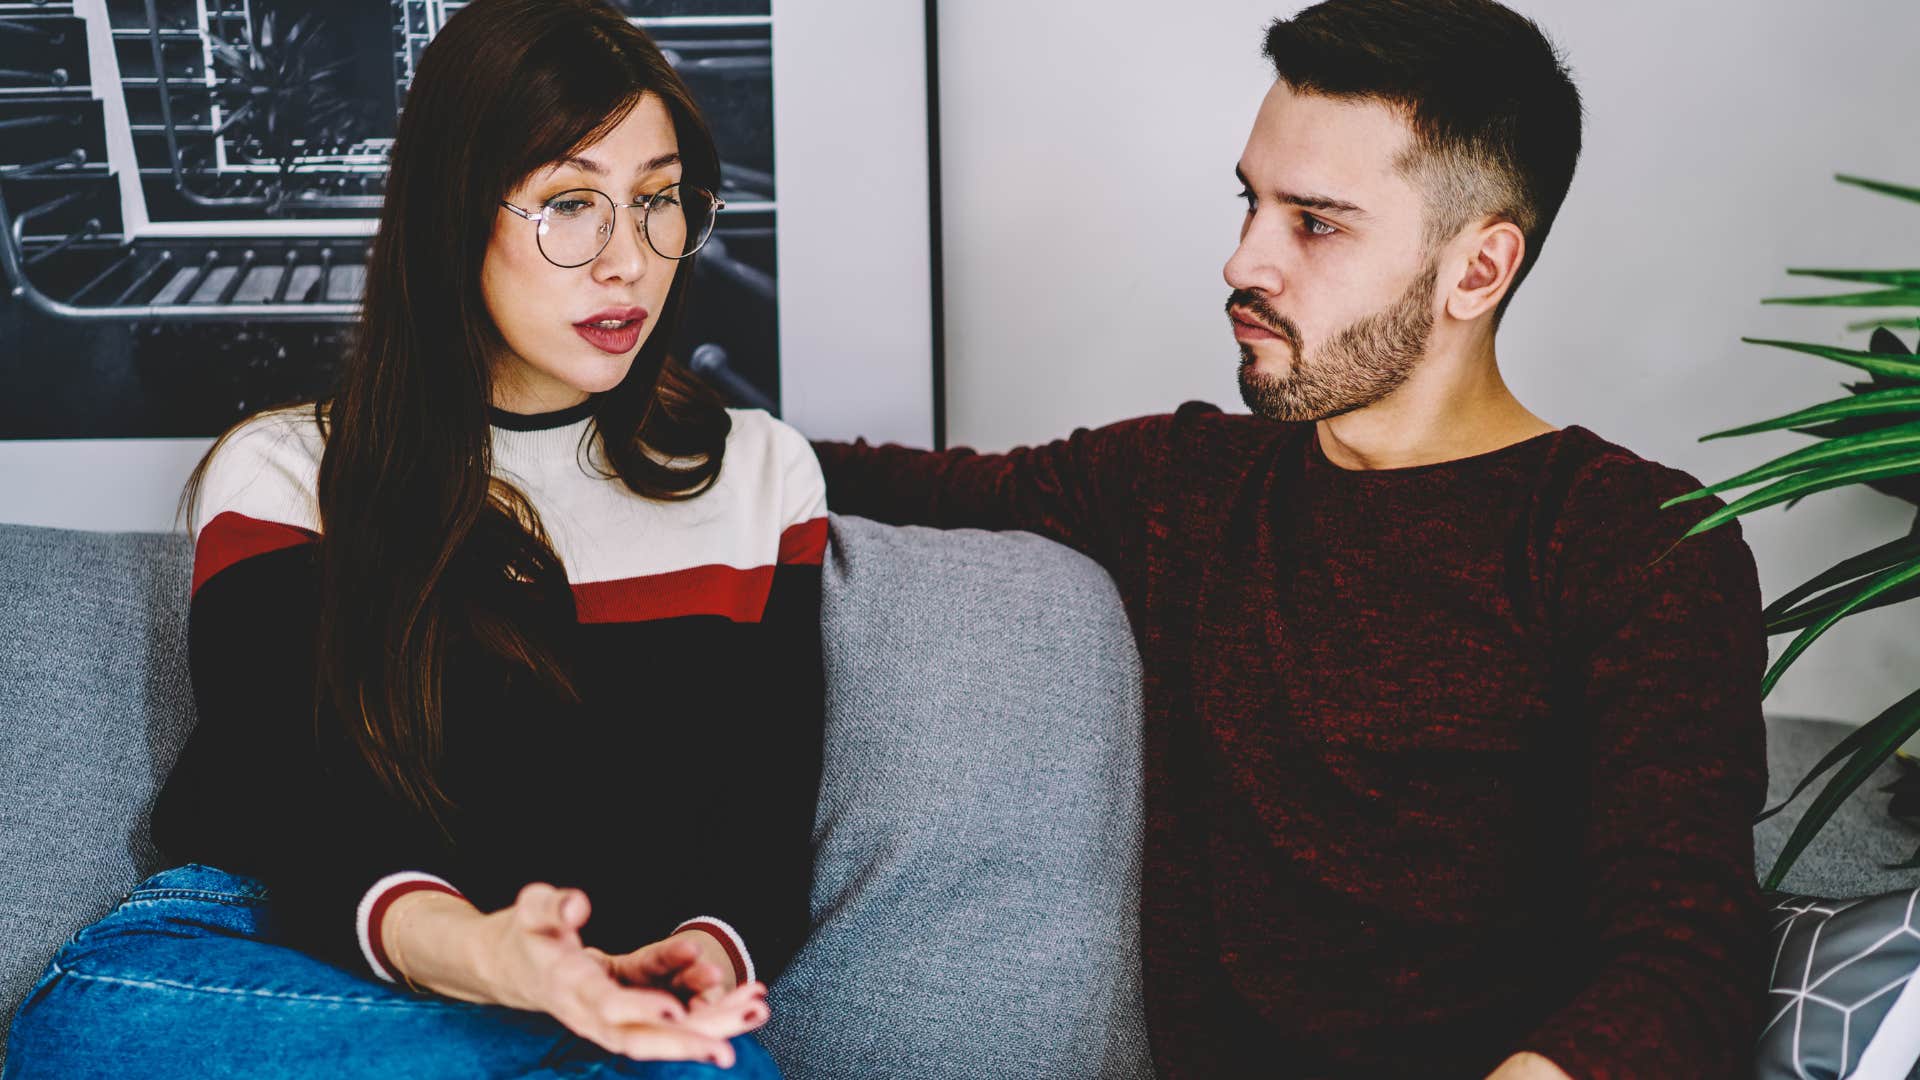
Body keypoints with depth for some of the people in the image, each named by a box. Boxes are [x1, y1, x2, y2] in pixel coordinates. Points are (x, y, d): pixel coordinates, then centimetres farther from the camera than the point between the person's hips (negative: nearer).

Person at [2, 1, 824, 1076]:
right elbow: (295, 823, -9)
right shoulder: (284, 477, 6)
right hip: (289, 965, 1)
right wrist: (466, 947, -33)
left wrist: (706, 958, -21)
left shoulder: (765, 475, 13)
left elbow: (768, 829, 5)